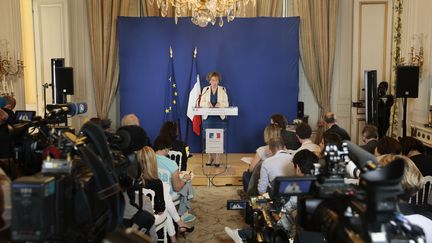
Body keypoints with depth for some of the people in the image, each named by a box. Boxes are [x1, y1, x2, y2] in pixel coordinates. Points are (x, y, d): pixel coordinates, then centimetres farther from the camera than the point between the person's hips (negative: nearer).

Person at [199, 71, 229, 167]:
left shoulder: (223, 90, 6)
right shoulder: (205, 89, 8)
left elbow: (226, 103, 2)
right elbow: (201, 103, 4)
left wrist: (220, 104, -19)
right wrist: (207, 103, -18)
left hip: (220, 117, -1)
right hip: (208, 117, 1)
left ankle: (218, 158, 4)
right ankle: (210, 157, 11)